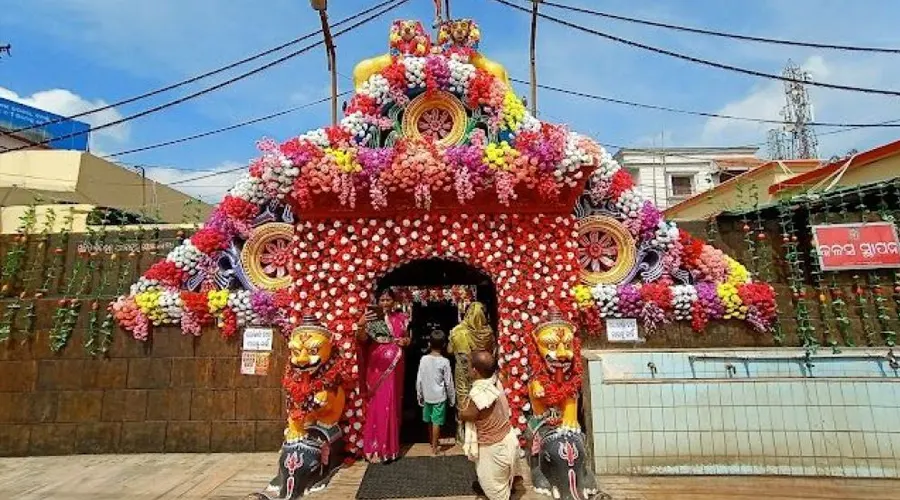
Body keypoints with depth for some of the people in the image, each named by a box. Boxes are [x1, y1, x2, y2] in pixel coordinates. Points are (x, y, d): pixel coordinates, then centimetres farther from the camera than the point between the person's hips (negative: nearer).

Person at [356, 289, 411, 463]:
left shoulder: (401, 318, 8)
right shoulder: (372, 318, -2)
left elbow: (407, 338, 18)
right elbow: (362, 338, -14)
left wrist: (405, 341, -5)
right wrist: (361, 324, -34)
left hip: (394, 366, 2)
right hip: (376, 366, -2)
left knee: (391, 404, 8)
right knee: (376, 405, 0)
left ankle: (390, 445, 23)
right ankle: (375, 447, 11)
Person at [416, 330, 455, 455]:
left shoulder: (423, 359, -10)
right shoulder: (445, 362, -16)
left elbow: (419, 380, -5)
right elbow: (448, 383, -10)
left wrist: (419, 395, 8)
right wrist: (451, 397, 3)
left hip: (427, 396, 3)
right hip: (439, 397, -3)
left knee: (430, 421, 19)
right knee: (436, 422, 7)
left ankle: (433, 442, 37)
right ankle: (434, 447, 15)